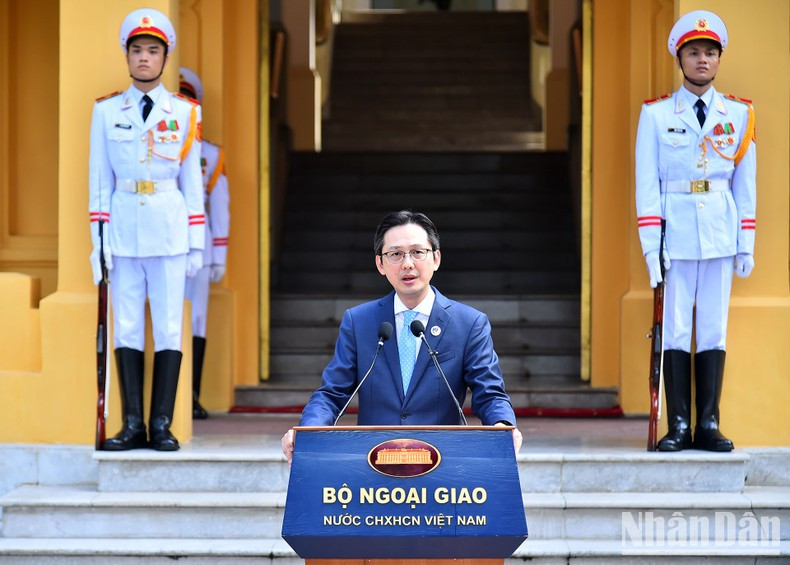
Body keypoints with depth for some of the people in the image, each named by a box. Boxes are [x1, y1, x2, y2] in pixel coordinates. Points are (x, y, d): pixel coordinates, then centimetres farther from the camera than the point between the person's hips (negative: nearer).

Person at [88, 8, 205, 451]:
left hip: (169, 227, -1)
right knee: (127, 327, 1)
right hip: (123, 227, 1)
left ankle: (162, 425, 2)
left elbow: (192, 181, 7)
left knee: (169, 327, -2)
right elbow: (100, 180, 7)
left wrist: (196, 243, 4)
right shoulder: (107, 111, 7)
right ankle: (133, 424, 5)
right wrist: (99, 240, 1)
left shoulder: (185, 112, 6)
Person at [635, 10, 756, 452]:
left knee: (714, 331, 3)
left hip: (720, 233, 2)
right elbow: (646, 184, 0)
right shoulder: (656, 114, 3)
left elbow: (746, 184, 9)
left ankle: (709, 425, 6)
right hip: (675, 232, -2)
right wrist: (651, 245, -6)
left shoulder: (739, 114, 8)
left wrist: (747, 246, 5)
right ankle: (679, 427, 2)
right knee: (675, 330, -1)